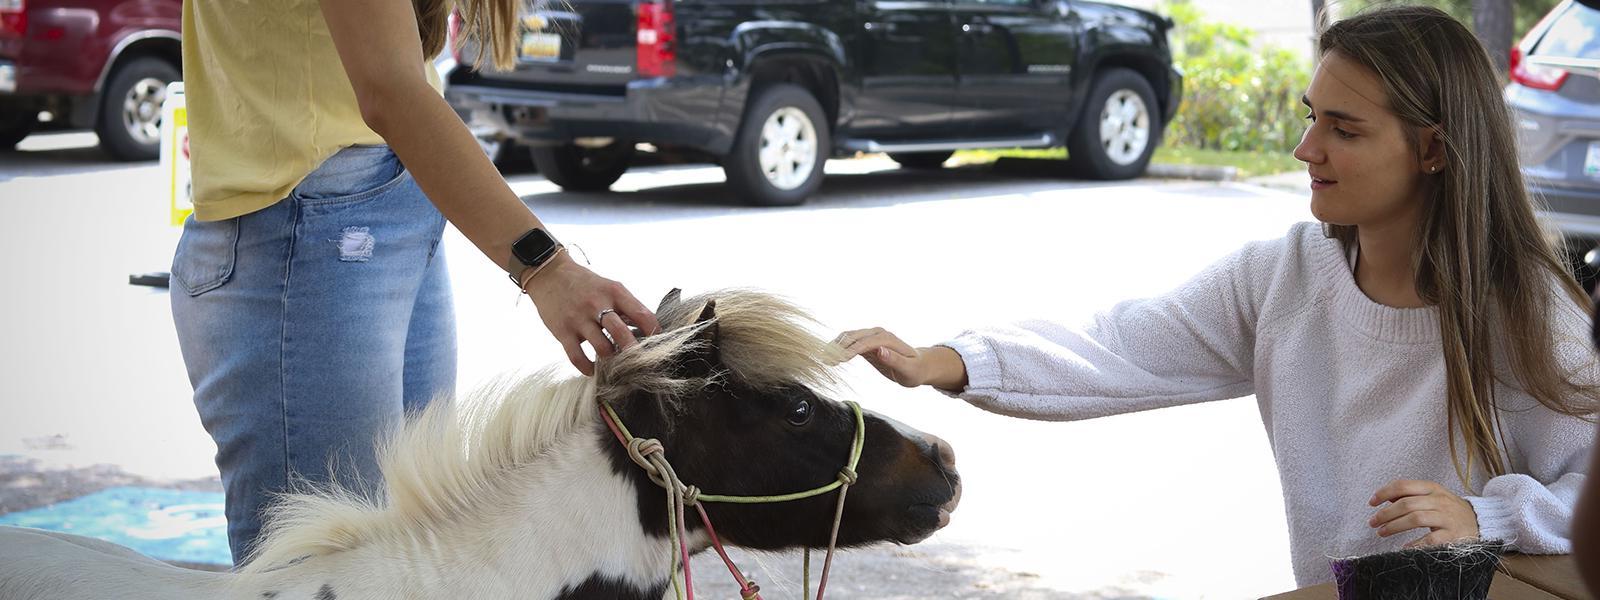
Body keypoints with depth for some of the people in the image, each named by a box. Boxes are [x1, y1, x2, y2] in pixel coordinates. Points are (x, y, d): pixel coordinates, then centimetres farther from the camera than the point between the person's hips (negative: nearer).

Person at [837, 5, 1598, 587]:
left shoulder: (1525, 312, -12)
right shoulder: (1280, 278, 0)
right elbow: (1122, 352, -6)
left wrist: (1487, 519, -27)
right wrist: (943, 365, -18)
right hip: (1327, 589, 3)